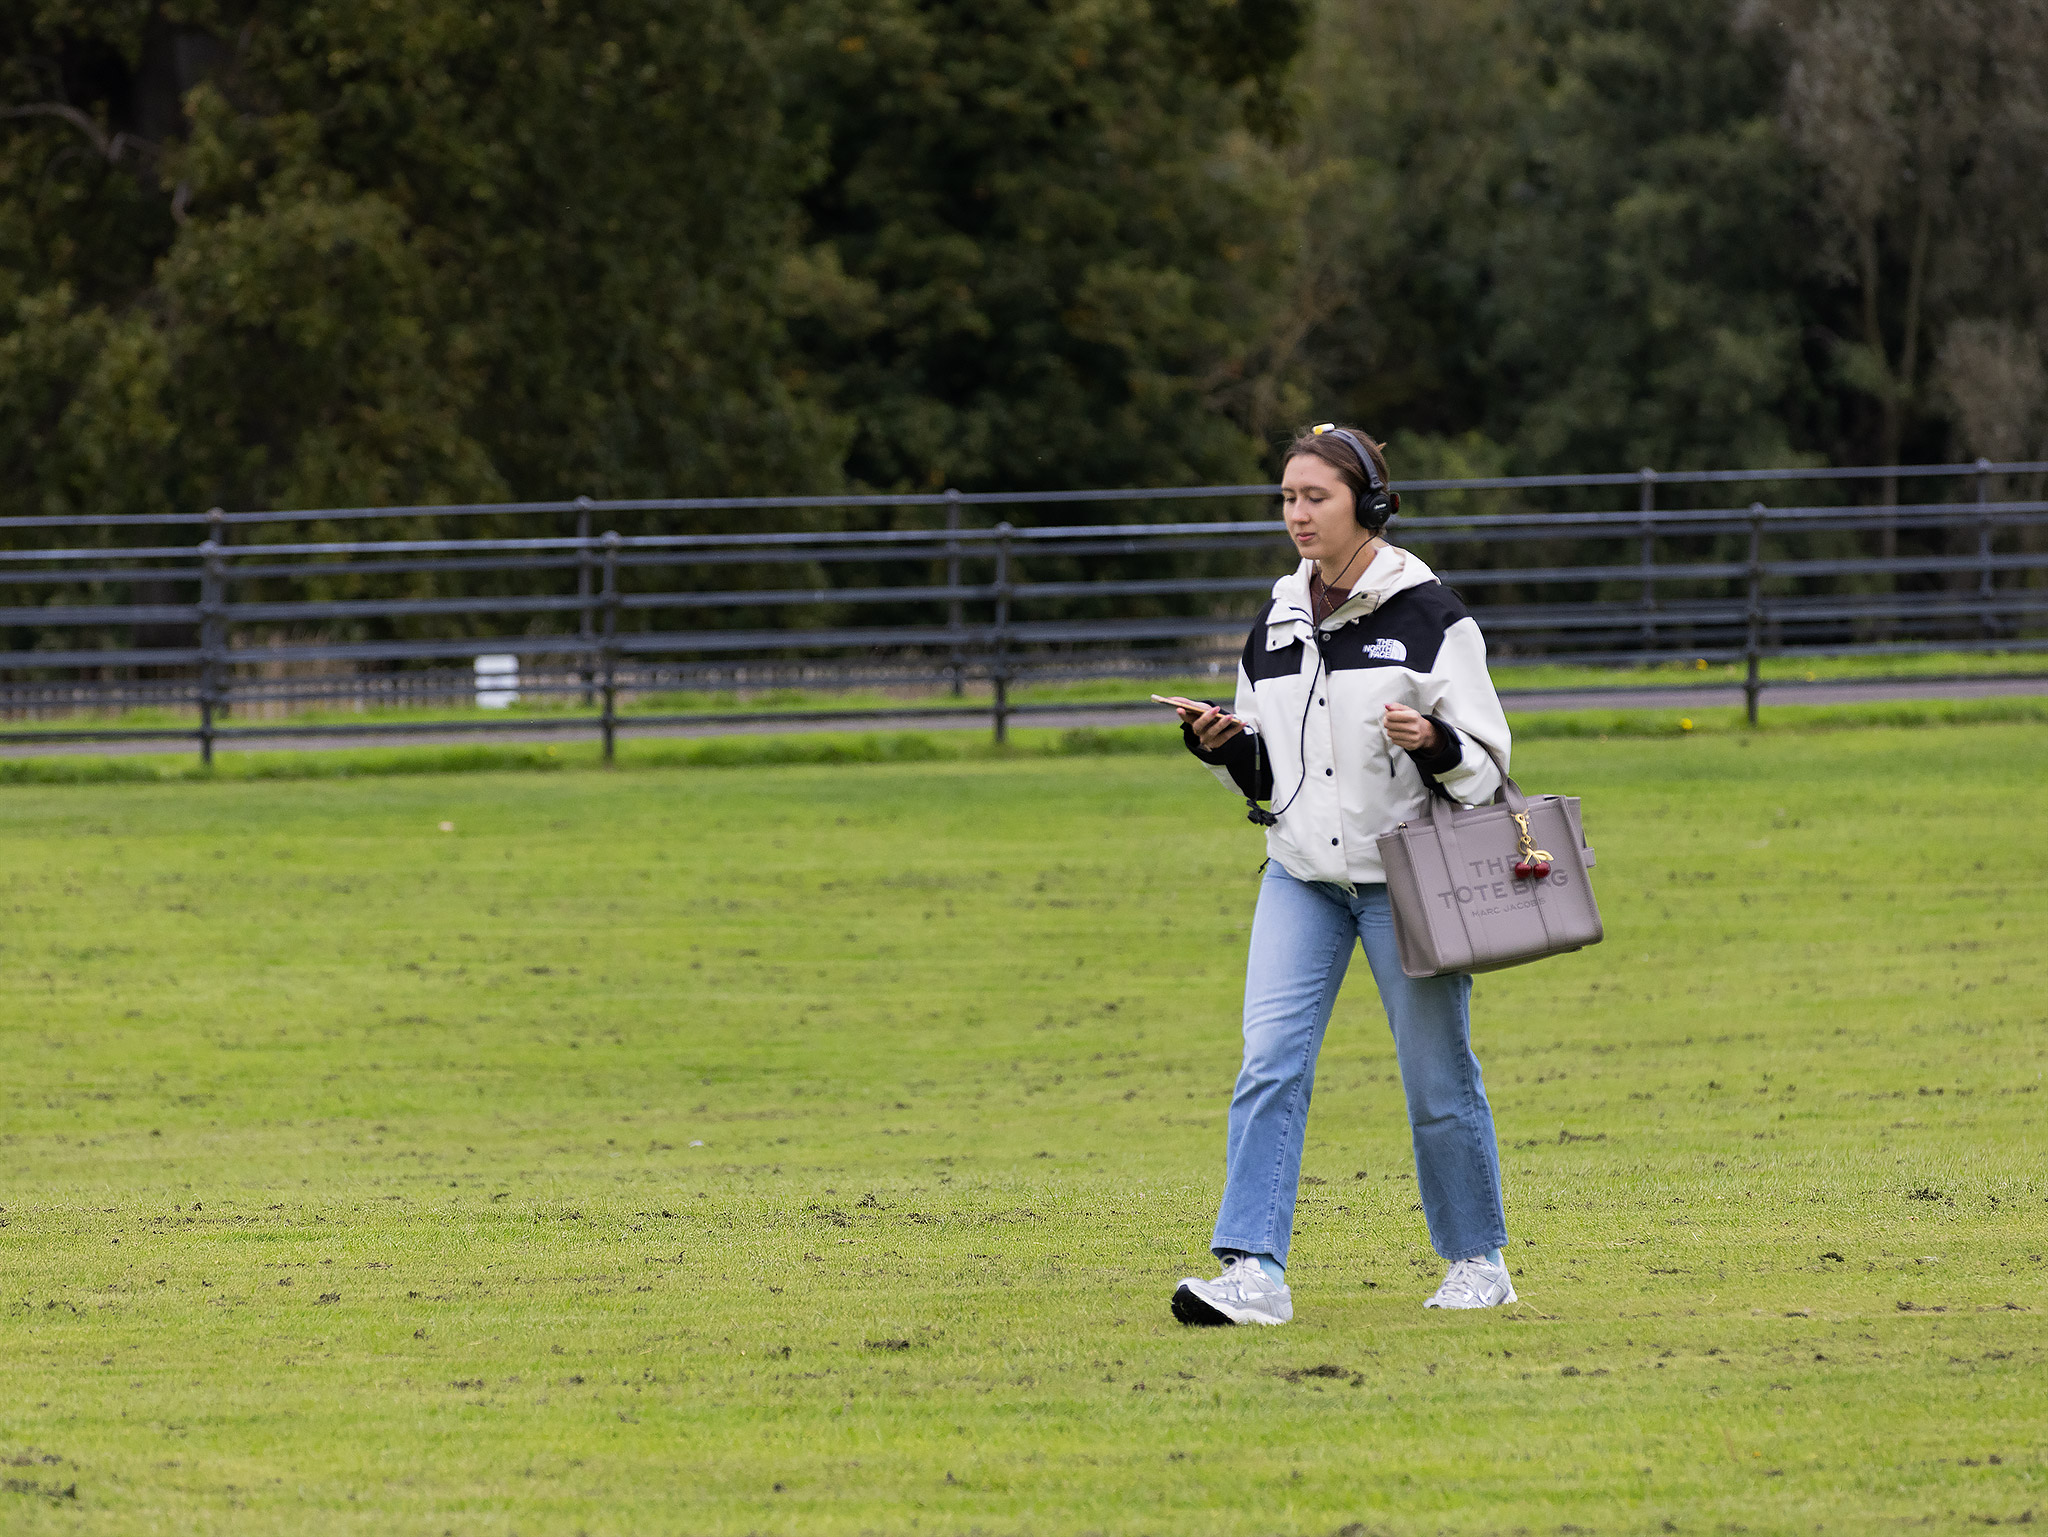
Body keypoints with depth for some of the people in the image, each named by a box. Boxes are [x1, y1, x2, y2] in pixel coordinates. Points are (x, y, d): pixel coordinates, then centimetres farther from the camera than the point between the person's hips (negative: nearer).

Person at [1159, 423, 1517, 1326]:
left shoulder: (1428, 616, -6)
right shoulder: (1276, 625, 9)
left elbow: (1484, 763, -6)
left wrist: (1433, 742, -26)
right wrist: (1224, 745, -3)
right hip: (1302, 875, 4)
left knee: (1436, 1075, 4)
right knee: (1269, 1063, -10)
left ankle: (1478, 1261, 21)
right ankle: (1254, 1272, -15)